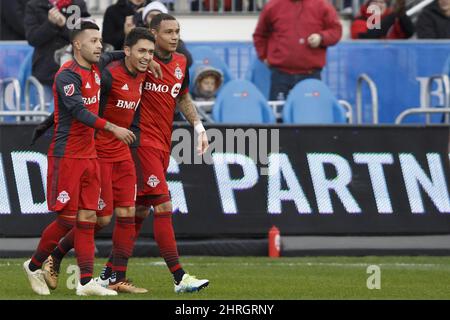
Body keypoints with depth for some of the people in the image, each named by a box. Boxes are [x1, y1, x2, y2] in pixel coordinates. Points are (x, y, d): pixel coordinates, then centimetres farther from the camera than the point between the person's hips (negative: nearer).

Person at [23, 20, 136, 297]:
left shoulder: (95, 72, 11)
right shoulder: (68, 75, -15)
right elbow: (78, 111, -24)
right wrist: (112, 128, -30)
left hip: (89, 155, 8)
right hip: (66, 156, -8)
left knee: (88, 218, 3)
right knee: (67, 219, -5)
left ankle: (86, 282, 2)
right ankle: (34, 266, 15)